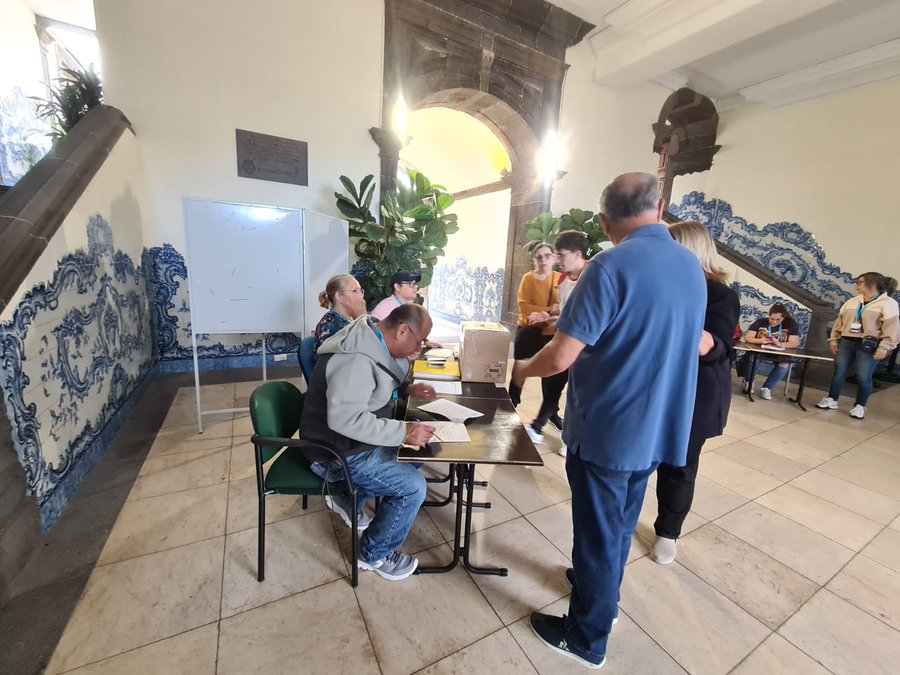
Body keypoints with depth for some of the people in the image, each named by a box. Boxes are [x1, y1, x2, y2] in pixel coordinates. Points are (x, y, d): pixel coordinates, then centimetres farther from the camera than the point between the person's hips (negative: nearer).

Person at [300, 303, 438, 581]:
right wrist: (403, 431, -34)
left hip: (354, 437, 10)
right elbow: (345, 418, -37)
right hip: (337, 452, -10)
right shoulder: (356, 359, -31)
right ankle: (374, 555, 13)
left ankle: (348, 499, 27)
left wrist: (407, 388, 0)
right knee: (413, 486, -12)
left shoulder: (373, 341, 0)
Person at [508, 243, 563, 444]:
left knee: (552, 377, 3)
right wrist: (549, 309, -24)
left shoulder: (560, 278, 0)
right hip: (528, 332, 0)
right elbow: (523, 306, -14)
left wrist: (545, 316, -27)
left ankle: (552, 413, 23)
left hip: (550, 333, 0)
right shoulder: (528, 278, -3)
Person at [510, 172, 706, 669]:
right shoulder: (693, 267, 4)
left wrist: (523, 370, -4)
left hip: (606, 431, -7)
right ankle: (602, 591, 51)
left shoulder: (611, 265, -21)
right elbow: (694, 342, 18)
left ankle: (586, 638, 36)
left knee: (598, 532, 12)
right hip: (657, 430, 8)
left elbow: (560, 357, -24)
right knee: (621, 524, 26)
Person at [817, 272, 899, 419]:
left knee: (863, 377, -2)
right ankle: (831, 400, 16)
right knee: (839, 373, 6)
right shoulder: (852, 301, 12)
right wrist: (834, 340, 9)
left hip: (868, 346, -4)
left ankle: (859, 406, 13)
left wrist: (884, 348, -16)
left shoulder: (888, 303, -3)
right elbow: (840, 321, 14)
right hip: (846, 342, 5)